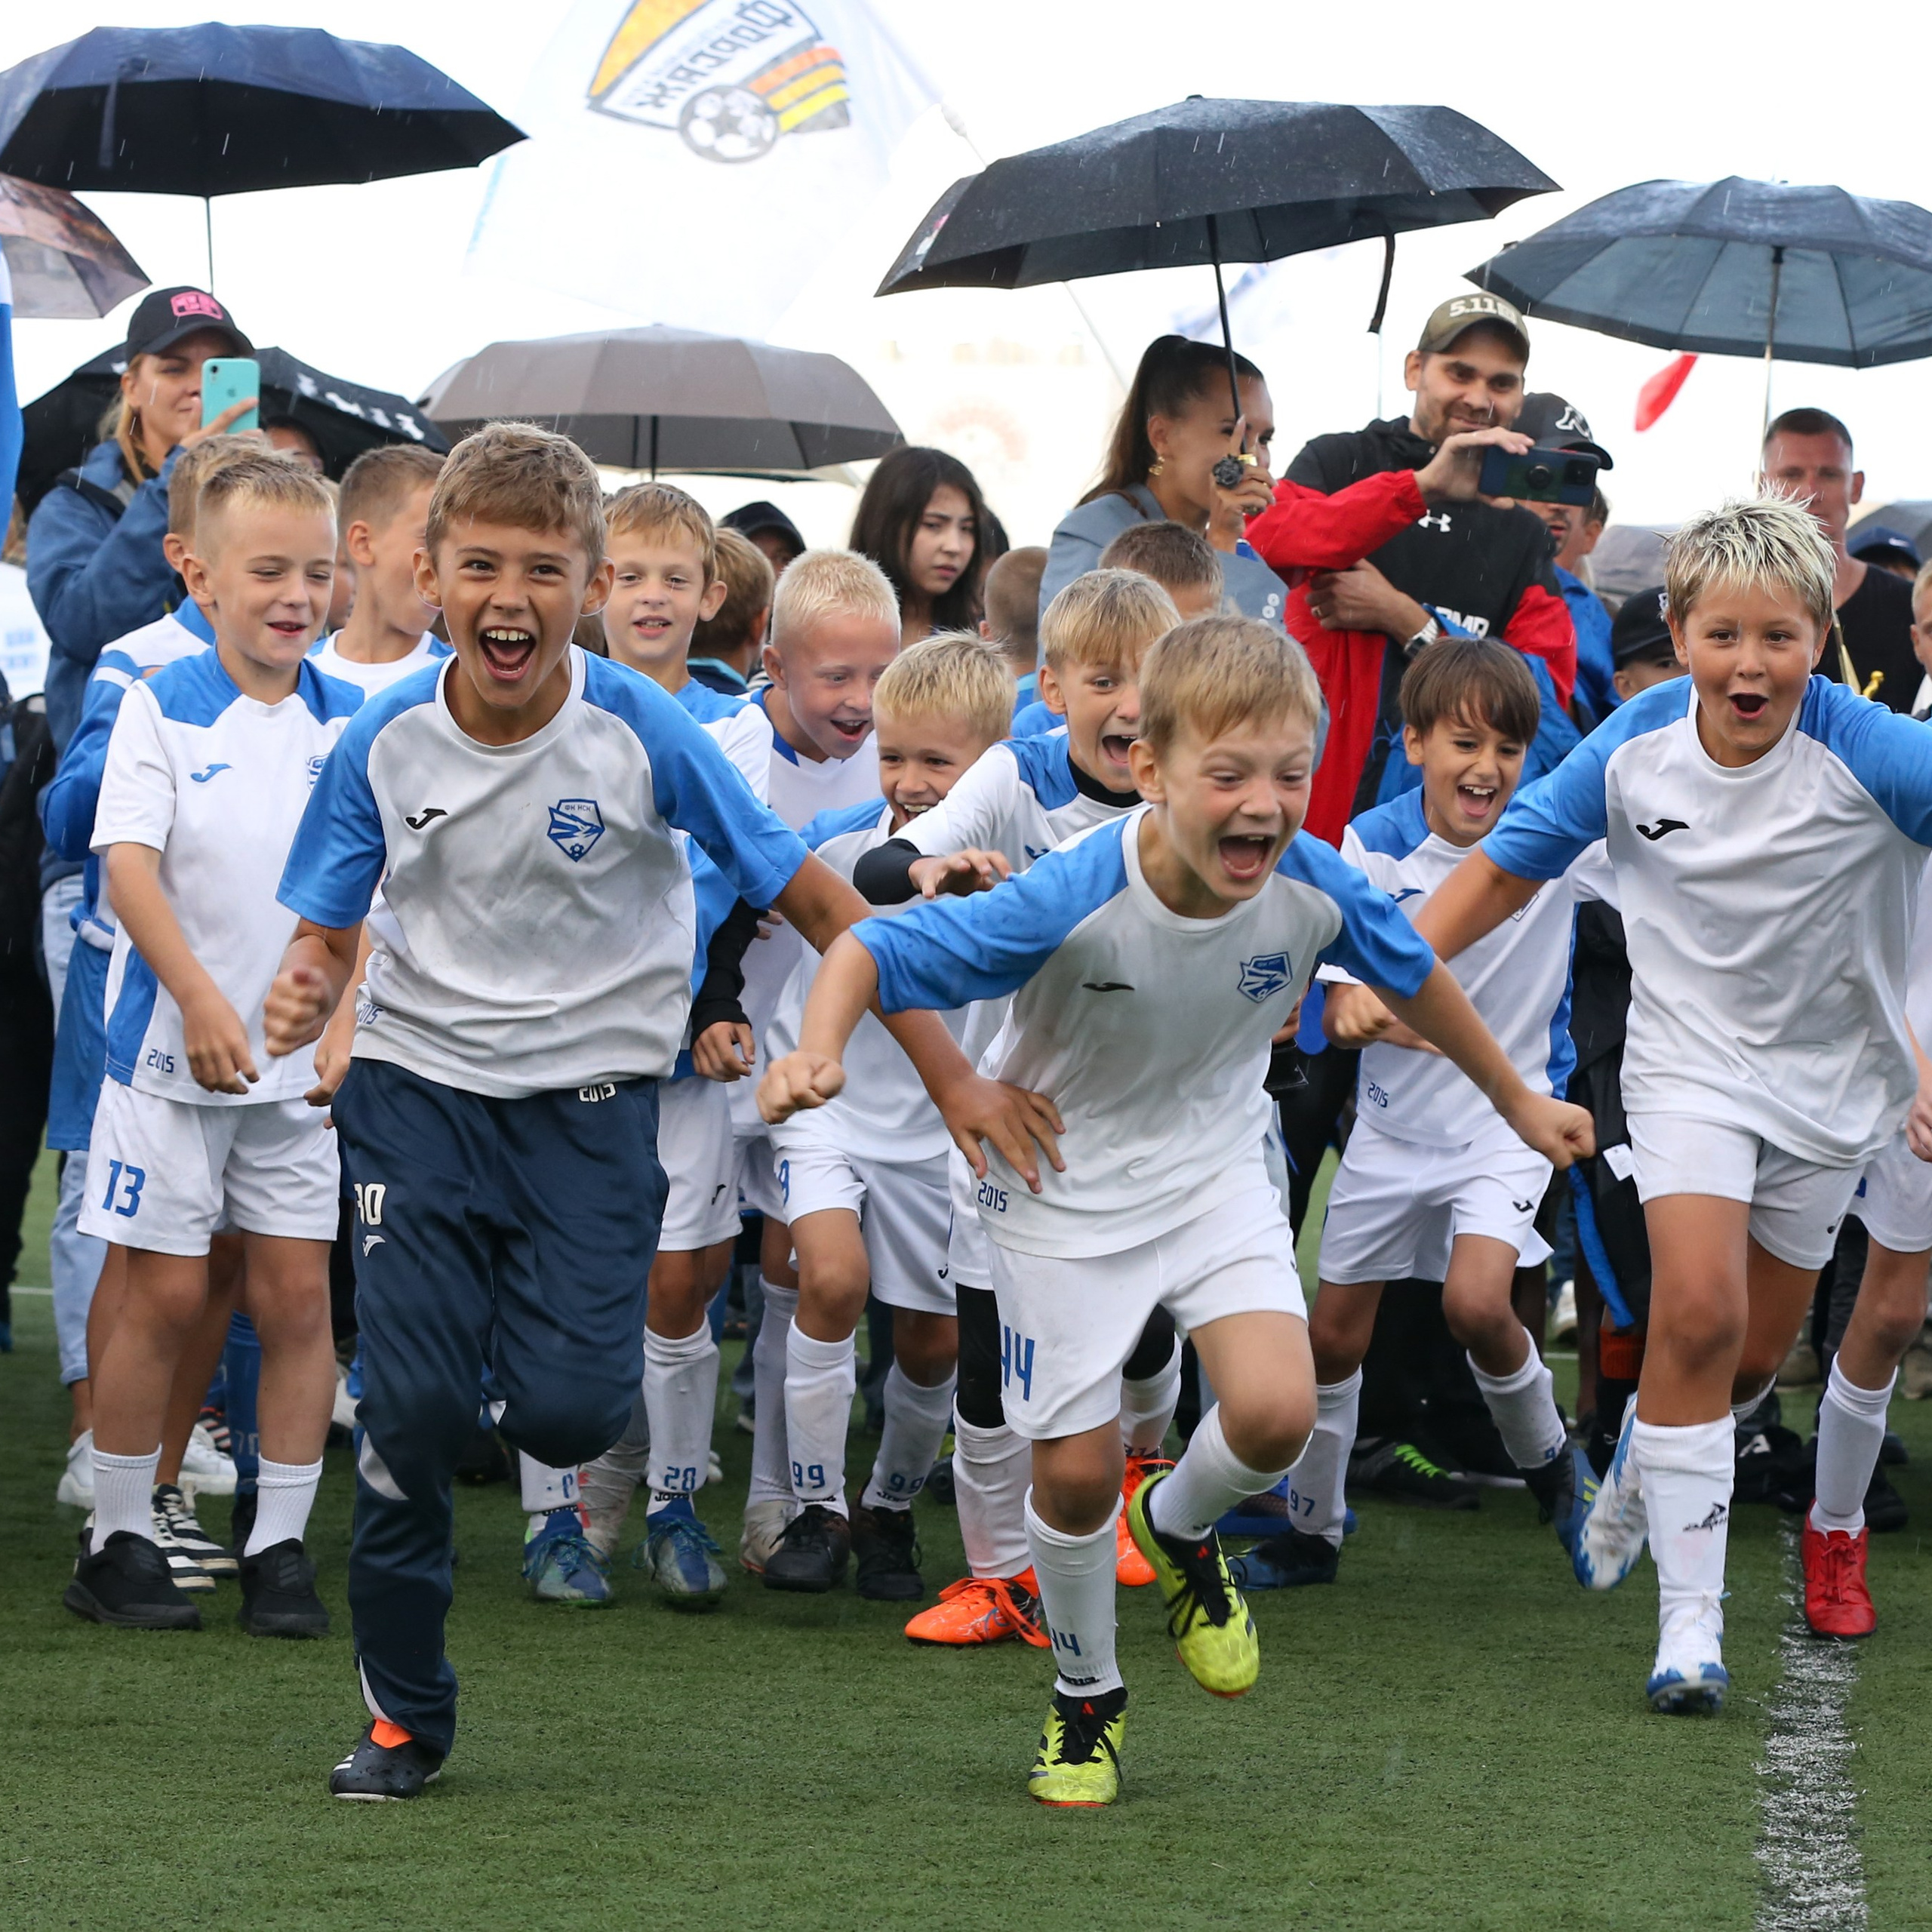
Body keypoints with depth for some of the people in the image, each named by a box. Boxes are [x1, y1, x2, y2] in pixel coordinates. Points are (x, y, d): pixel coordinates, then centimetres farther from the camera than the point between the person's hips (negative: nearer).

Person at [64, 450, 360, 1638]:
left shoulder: (352, 724, 3)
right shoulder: (162, 709, -7)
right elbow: (129, 866, -14)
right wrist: (199, 999, -25)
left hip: (303, 1057, 3)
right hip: (171, 1050, -3)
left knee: (298, 1292, 1)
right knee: (168, 1293, -1)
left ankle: (282, 1546, 8)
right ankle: (119, 1541, 10)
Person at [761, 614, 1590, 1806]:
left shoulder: (1314, 890, -20)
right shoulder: (1071, 904, -32)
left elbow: (1414, 977, 2)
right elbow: (872, 952, -27)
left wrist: (1518, 1102, 15)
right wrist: (819, 1053, -47)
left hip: (1216, 1168, 2)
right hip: (1067, 1186, -2)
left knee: (1275, 1415, -19)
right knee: (1077, 1474, 1)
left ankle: (1182, 1529, 18)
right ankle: (1087, 1697, 30)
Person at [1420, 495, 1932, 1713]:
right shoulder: (1635, 749, -13)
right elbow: (1509, 867, 0)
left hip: (1830, 1074, 0)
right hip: (1690, 1055, 0)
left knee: (1751, 1358, 12)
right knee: (1699, 1313, -19)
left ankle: (1638, 1474, 45)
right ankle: (1690, 1618, -12)